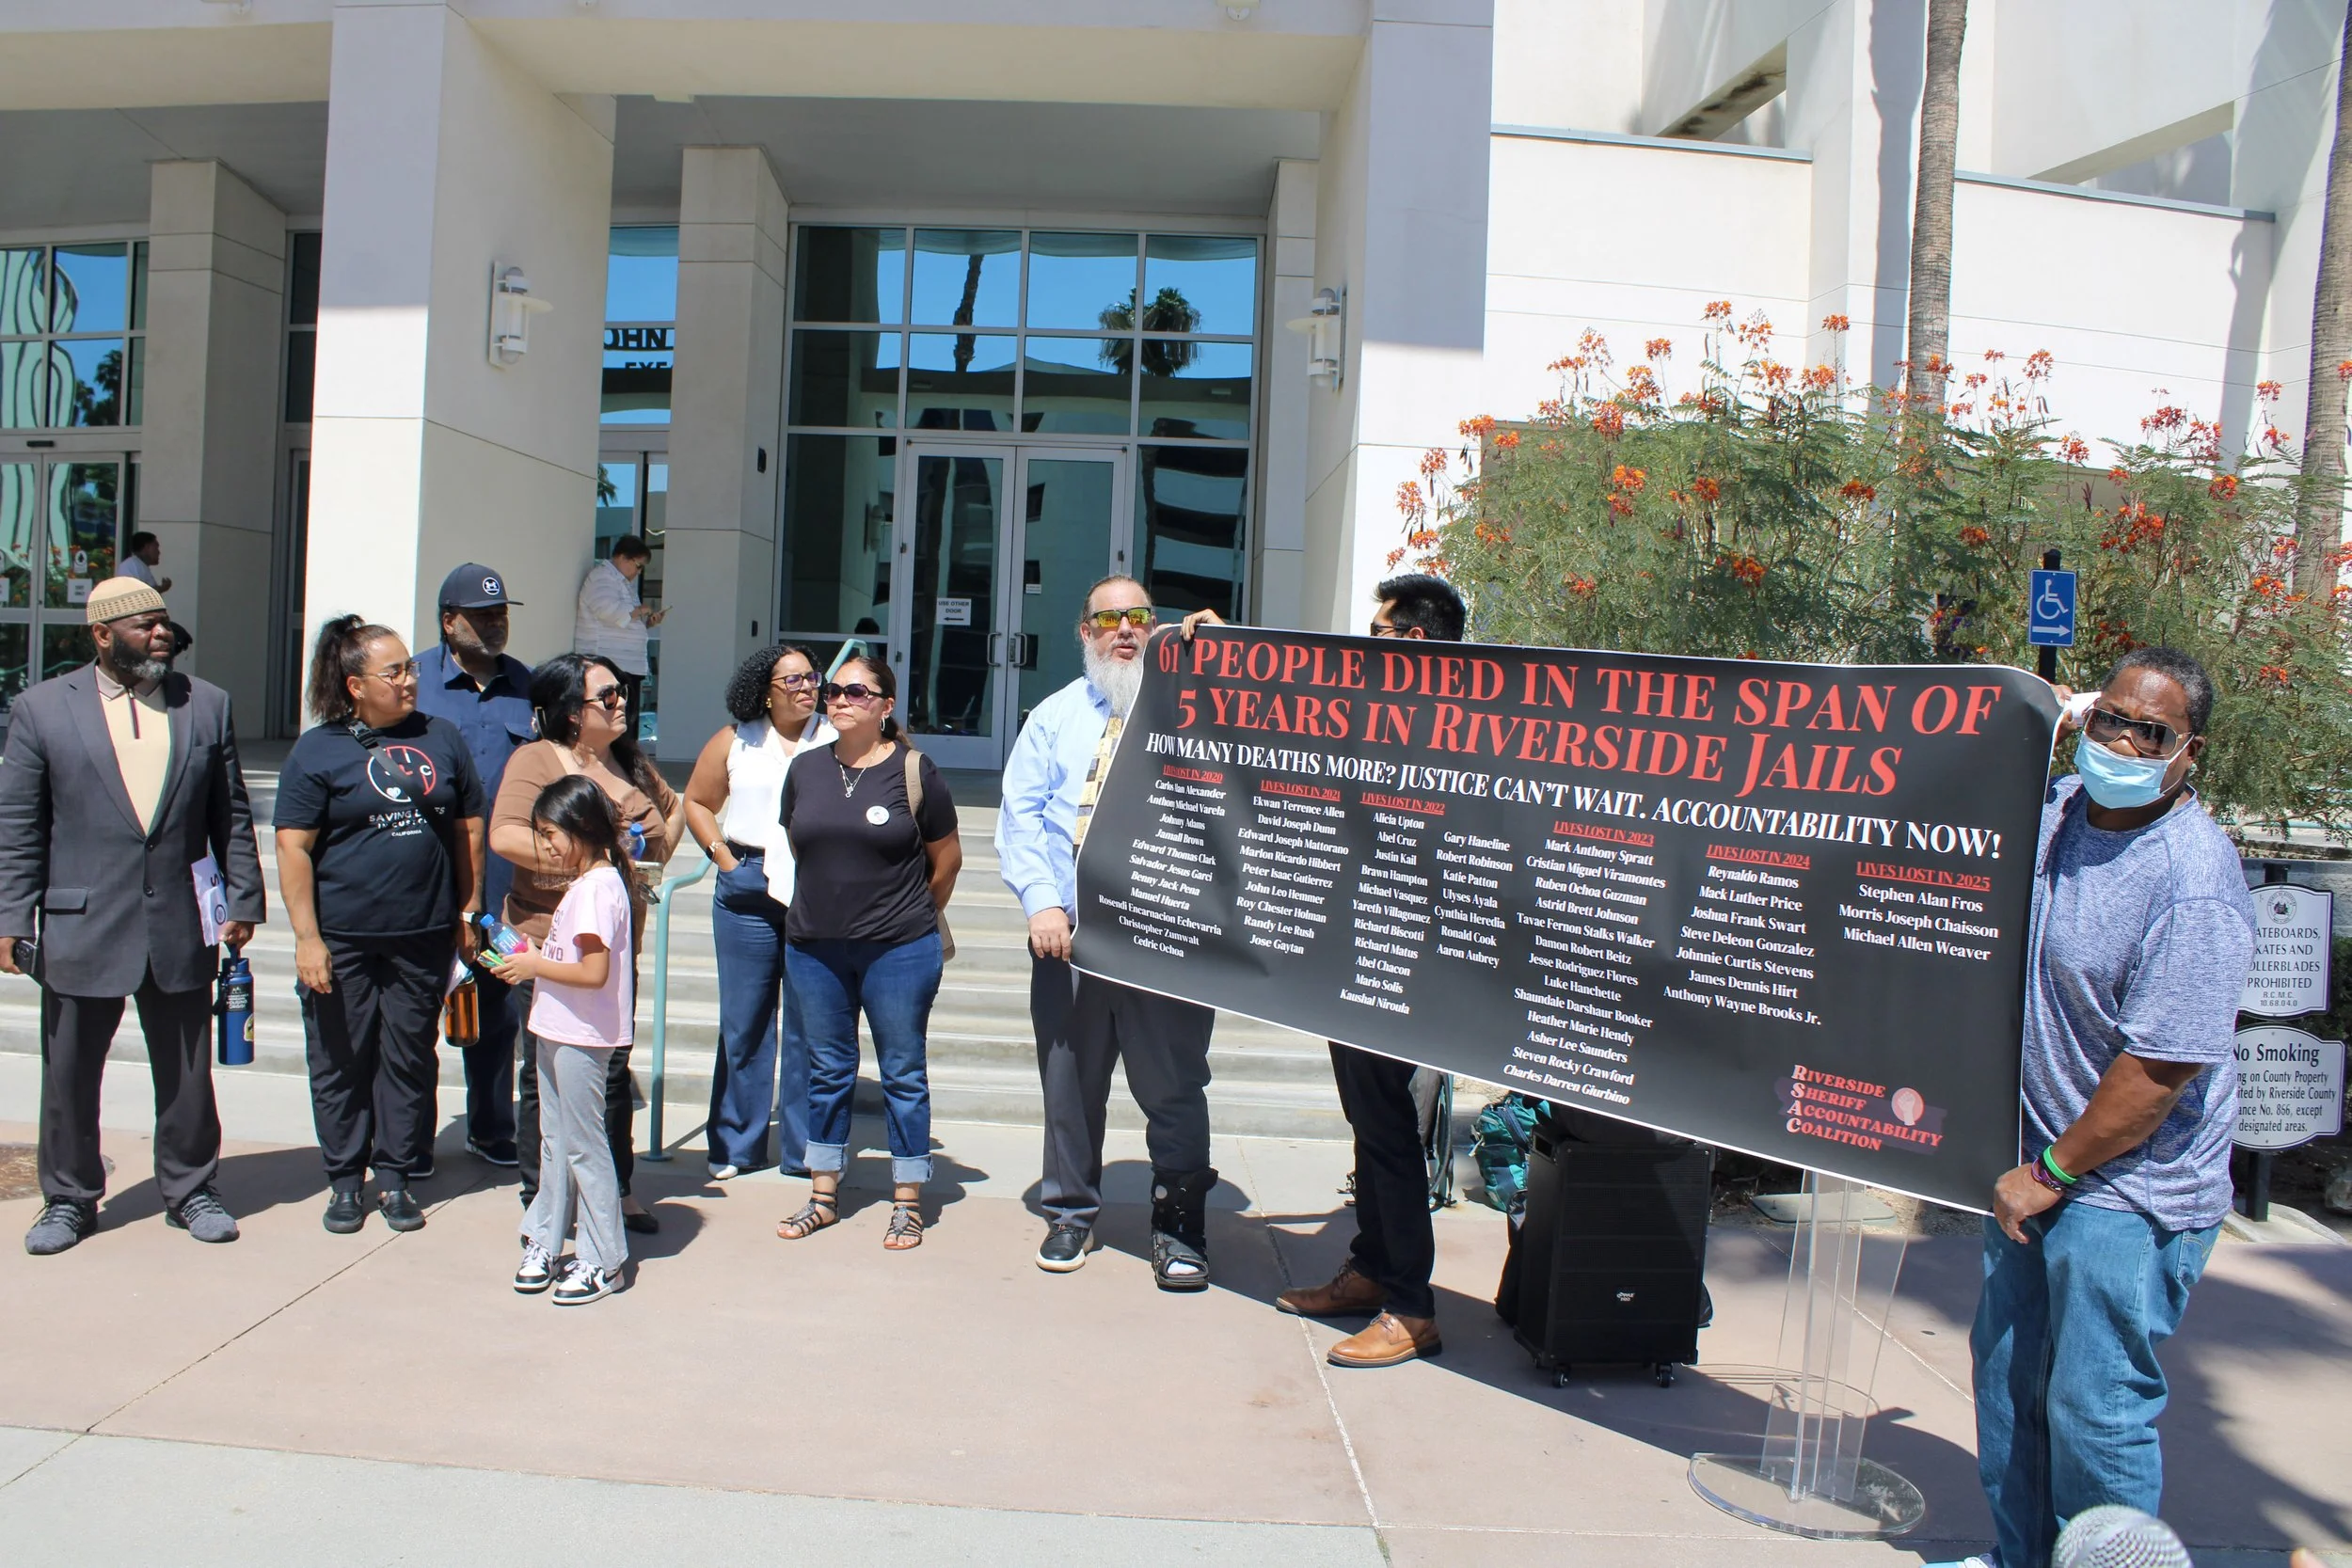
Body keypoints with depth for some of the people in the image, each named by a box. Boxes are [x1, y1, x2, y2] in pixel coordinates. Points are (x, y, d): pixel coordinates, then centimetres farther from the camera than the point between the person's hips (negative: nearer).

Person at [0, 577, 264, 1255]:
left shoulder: (207, 704, 5)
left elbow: (231, 816, 7)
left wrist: (242, 901, 3)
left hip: (181, 927, 1)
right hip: (80, 927, -1)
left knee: (187, 1072, 11)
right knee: (69, 1074, 9)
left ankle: (190, 1188, 26)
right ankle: (69, 1198, 27)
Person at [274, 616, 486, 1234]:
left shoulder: (441, 738, 7)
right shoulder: (317, 751, -2)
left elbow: (468, 828, 12)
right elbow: (293, 848, -5)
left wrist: (468, 911, 9)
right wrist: (307, 937, -11)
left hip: (424, 938, 2)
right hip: (342, 940, -2)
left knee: (410, 1060, 9)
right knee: (341, 1062, 7)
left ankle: (396, 1177, 21)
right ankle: (344, 1181, 21)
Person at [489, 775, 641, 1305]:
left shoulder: (597, 888, -19)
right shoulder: (586, 883, 13)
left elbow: (594, 972, -26)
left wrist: (535, 966, -15)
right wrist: (534, 956, 3)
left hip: (582, 1037, -10)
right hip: (557, 1032, 10)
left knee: (583, 1144, -1)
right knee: (556, 1141, 17)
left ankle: (602, 1260, 9)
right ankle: (546, 1242, 29)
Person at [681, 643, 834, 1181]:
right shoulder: (735, 742, 10)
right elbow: (697, 802, 18)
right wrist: (725, 860, 6)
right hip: (748, 889, 2)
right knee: (744, 1020, 8)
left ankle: (804, 1150, 14)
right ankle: (735, 1146, 20)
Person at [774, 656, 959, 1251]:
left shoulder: (913, 770, -6)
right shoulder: (805, 768, 6)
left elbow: (947, 858, 3)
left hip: (899, 950, -4)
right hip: (814, 947, 4)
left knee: (903, 1073, 4)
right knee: (828, 1071, 13)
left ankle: (907, 1204, 15)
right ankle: (823, 1197, 26)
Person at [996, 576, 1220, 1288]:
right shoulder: (1055, 716, 12)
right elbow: (1019, 815, 6)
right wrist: (1041, 900, -9)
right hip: (1070, 932, 2)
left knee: (1174, 1086, 1)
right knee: (1070, 1081, 11)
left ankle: (1178, 1227, 15)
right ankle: (1071, 1213, 27)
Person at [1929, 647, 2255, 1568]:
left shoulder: (2194, 881, -23)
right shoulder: (2058, 806, 0)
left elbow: (2161, 1065, -23)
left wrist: (2052, 1171, -15)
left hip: (2131, 1188, -8)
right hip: (2043, 1157, 8)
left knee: (2095, 1410, 1)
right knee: (2006, 1369, 19)